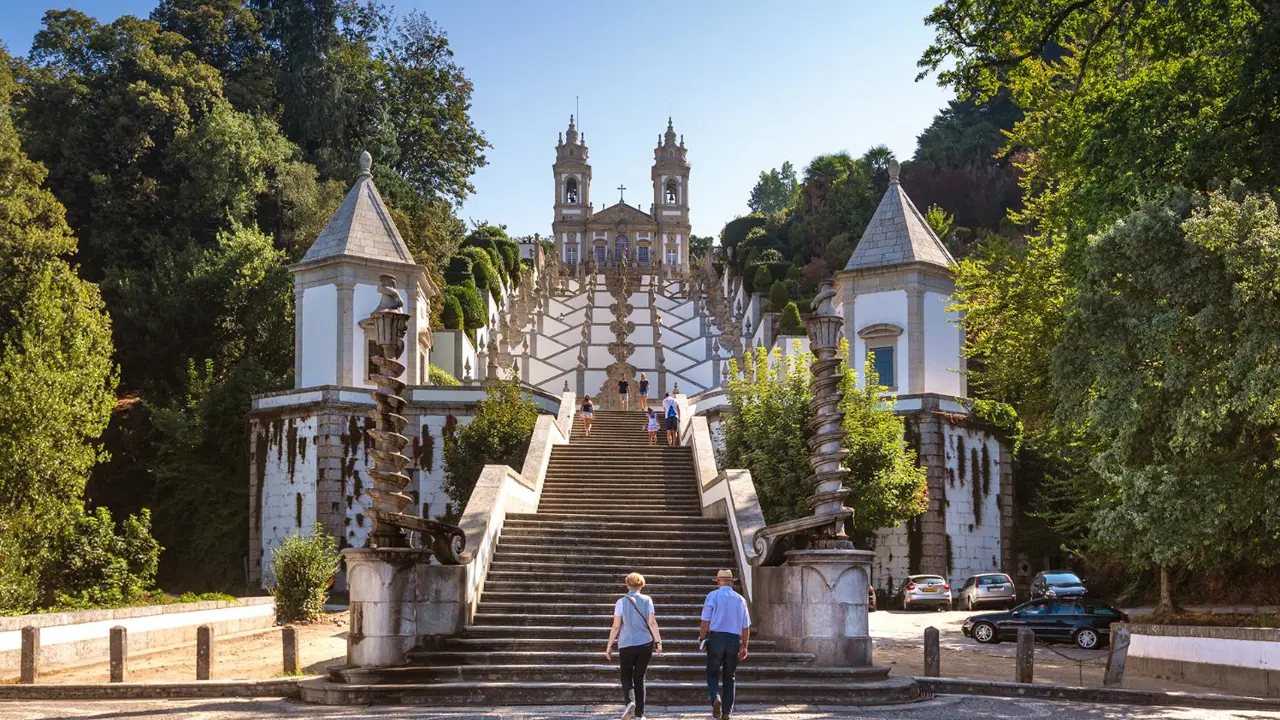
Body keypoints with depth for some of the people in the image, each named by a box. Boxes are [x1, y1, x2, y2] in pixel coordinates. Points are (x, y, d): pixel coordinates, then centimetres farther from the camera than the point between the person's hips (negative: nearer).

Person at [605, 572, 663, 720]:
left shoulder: (621, 602, -1)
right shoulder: (647, 600, 2)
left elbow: (616, 626, -3)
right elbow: (652, 622, -6)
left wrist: (609, 646, 2)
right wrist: (658, 641, -6)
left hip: (626, 644, -2)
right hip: (645, 644, 2)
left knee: (626, 678, 10)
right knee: (639, 678, 12)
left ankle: (629, 701, -18)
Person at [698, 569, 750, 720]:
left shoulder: (713, 596, -1)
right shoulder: (740, 599, 8)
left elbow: (706, 621, -7)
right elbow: (746, 626, 9)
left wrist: (701, 638, 4)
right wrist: (744, 646, 17)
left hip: (716, 637, -3)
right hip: (734, 640, 3)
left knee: (712, 672, 7)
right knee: (729, 676, 11)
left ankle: (716, 697, -21)